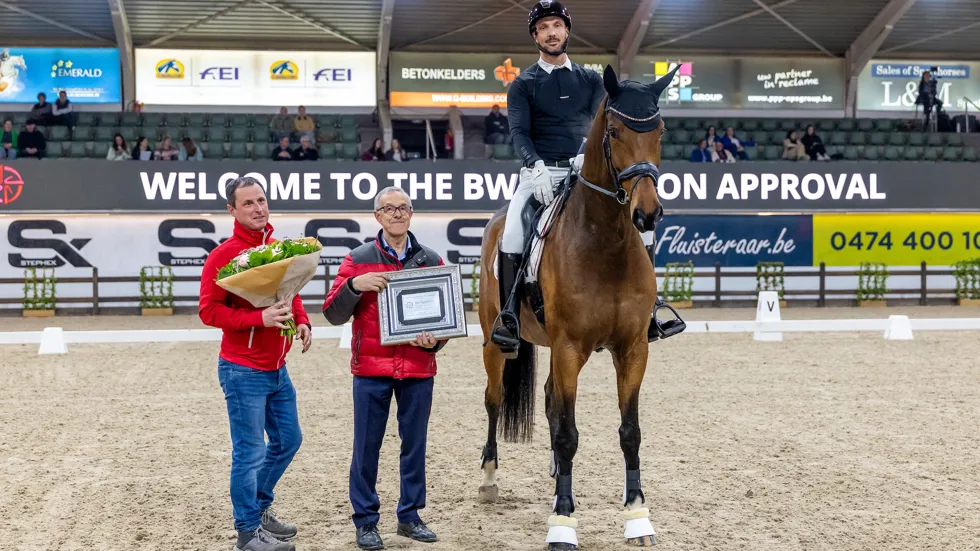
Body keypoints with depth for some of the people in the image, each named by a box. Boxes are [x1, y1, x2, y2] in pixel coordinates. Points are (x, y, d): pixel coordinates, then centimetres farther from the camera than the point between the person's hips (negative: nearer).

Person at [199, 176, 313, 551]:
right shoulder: (223, 256, -14)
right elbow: (209, 310, -17)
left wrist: (302, 321, 2)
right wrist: (259, 318, -26)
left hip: (277, 368, 8)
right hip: (243, 371, -8)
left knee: (288, 441, 18)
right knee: (250, 453, -1)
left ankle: (259, 507, 36)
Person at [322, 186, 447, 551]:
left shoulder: (431, 261, 6)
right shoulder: (359, 259, 2)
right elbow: (334, 314, -2)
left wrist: (435, 341, -10)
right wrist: (354, 284, -19)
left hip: (418, 369, 2)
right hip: (371, 369, -2)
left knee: (415, 444, 9)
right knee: (366, 446, 3)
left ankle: (410, 516, 22)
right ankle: (365, 521, 14)